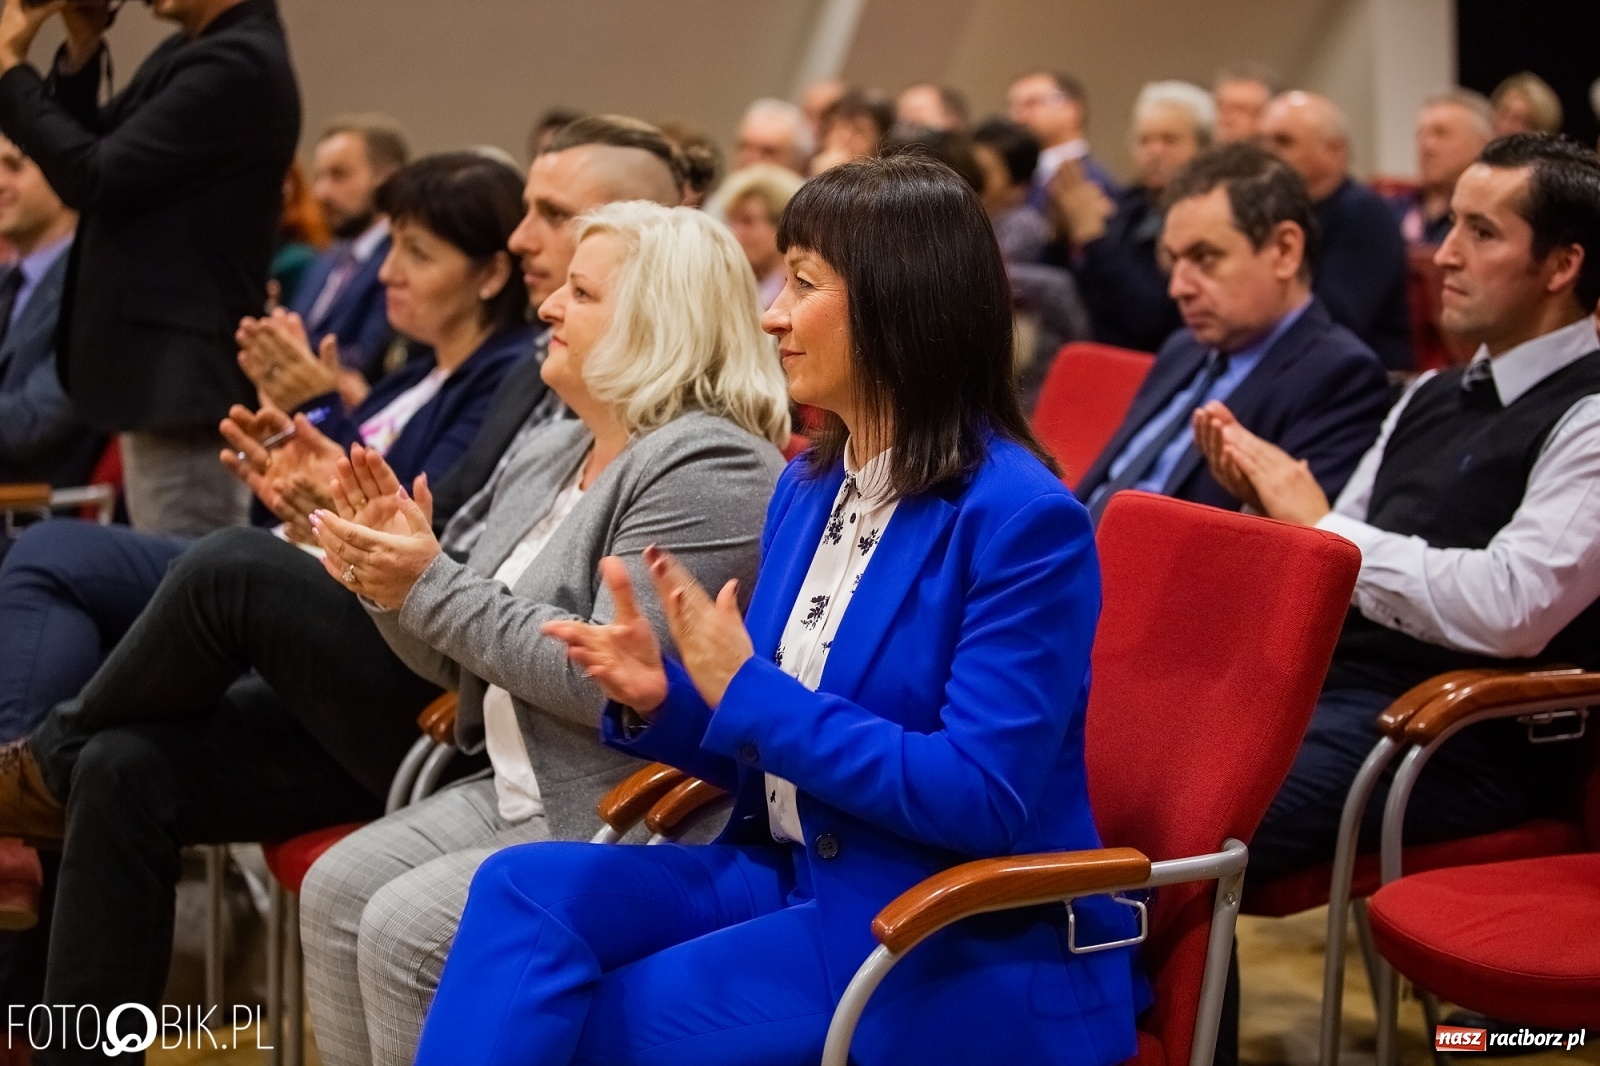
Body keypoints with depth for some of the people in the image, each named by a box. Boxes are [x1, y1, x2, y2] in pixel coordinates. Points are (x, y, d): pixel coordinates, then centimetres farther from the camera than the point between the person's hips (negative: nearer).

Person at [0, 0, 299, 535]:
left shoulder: (238, 64, -19)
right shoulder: (192, 51, 12)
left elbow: (94, 180, -19)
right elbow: (84, 150, 17)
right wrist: (82, 49, 1)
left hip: (186, 373, -10)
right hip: (162, 369, 10)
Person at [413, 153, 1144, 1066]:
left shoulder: (1022, 521, -16)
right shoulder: (808, 488, 10)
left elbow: (980, 798, -22)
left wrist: (746, 691, -21)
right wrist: (665, 698, -5)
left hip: (965, 951, -7)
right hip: (793, 883, 8)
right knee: (526, 889, -14)